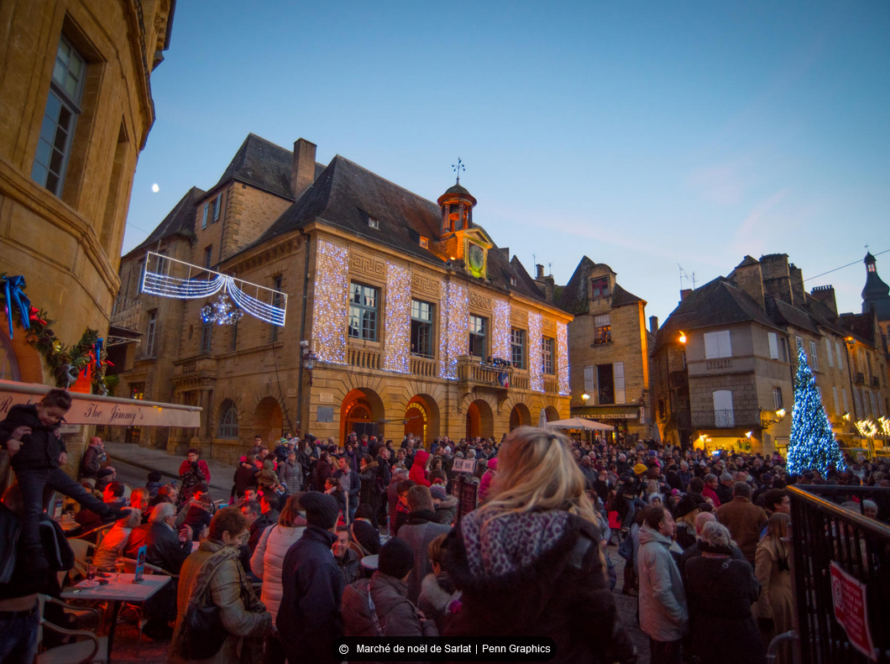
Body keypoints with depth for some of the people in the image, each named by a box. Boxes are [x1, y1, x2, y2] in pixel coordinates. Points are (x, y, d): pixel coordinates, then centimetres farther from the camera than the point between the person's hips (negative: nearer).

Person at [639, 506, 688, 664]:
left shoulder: (649, 544, 4)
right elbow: (662, 592, -29)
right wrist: (681, 618, -20)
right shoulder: (657, 551, -28)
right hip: (665, 623, -9)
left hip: (654, 619, 9)